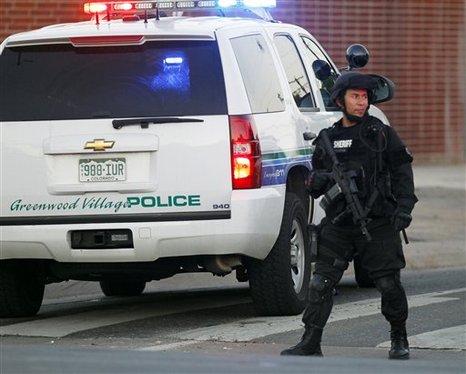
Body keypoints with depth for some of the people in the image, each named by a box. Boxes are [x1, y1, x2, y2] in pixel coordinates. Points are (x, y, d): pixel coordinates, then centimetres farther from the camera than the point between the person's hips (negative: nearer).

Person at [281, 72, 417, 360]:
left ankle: (400, 339, 19)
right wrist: (317, 181, -6)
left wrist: (404, 206, -10)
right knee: (321, 284, -6)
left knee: (389, 285, 0)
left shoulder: (382, 134, 4)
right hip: (338, 225, 3)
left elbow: (402, 171, 2)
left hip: (377, 224, -2)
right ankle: (311, 344, -3)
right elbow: (315, 188, 18)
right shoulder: (327, 139, 13)